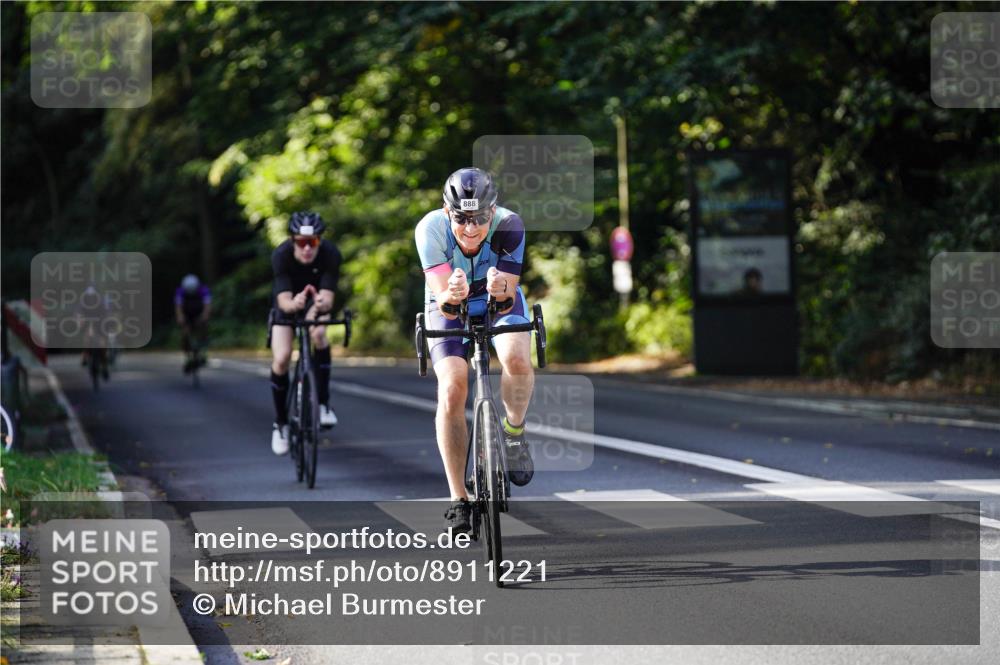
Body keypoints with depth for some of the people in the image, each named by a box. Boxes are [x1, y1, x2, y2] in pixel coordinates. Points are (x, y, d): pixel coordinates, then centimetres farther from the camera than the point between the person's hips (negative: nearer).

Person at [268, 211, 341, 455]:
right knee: (281, 360, -15)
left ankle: (323, 403, -19)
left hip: (317, 301, 0)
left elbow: (328, 298, -39)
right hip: (288, 305, 0)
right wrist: (294, 303, -65)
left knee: (318, 334, -31)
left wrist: (321, 304, -64)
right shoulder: (281, 255, -34)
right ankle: (280, 423, 6)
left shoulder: (330, 254, -33)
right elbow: (284, 300, -41)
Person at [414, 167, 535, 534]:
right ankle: (458, 500, -9)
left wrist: (502, 293, -53)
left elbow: (509, 301, -30)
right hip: (449, 310, 0)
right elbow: (442, 302, -34)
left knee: (517, 359, -32)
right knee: (451, 390, -20)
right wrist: (450, 298, -57)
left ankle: (514, 431, -2)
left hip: (498, 303, 0)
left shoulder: (509, 225, -29)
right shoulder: (431, 228, -30)